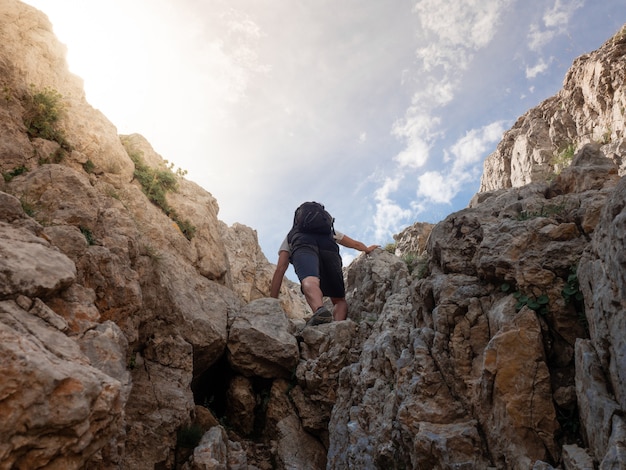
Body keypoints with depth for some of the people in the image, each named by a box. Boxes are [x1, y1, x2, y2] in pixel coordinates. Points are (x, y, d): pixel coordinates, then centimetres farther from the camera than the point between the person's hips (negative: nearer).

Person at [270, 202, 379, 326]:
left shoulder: (291, 236, 40)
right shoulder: (330, 231, 47)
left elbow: (279, 270, 27)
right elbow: (356, 244, 58)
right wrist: (367, 249, 82)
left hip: (303, 248, -1)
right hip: (329, 249, 1)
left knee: (309, 282, -29)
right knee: (339, 300, 9)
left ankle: (320, 310, -62)